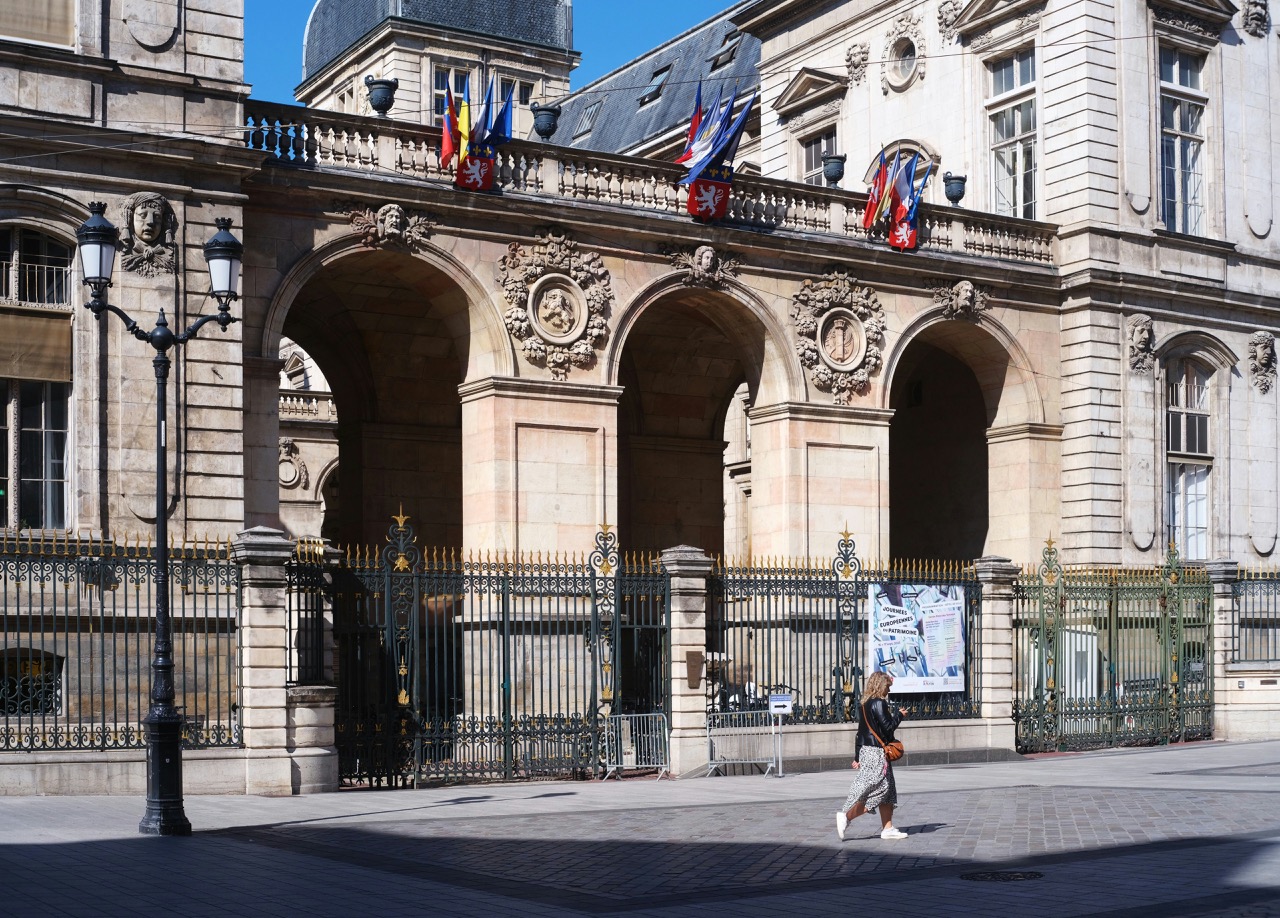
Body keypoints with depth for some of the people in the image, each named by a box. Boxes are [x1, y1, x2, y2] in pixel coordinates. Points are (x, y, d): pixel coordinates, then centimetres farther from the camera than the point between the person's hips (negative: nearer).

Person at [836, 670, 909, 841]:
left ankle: (887, 828, 13)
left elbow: (860, 732, 16)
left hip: (866, 750, 10)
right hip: (877, 752, -10)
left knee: (888, 790, 12)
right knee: (876, 791, -8)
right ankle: (846, 816, -12)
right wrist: (899, 714, -1)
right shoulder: (879, 703, -14)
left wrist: (857, 756, 20)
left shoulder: (866, 704, 13)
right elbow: (887, 727, -18)